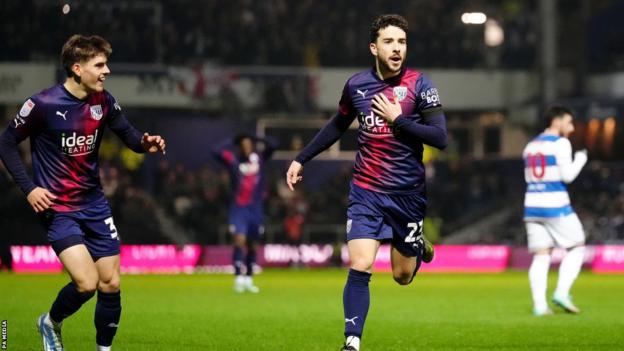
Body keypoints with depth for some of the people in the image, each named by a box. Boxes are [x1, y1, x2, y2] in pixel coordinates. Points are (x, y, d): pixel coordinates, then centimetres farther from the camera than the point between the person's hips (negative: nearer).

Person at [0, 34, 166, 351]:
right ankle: (51, 323, 13)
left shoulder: (103, 102, -2)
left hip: (94, 203, 6)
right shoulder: (44, 104, -16)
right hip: (58, 208, -6)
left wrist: (145, 143, -13)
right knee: (86, 283, -18)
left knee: (110, 284, 3)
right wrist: (29, 188, -14)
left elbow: (128, 134, 11)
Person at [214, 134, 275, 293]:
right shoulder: (233, 160, -4)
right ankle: (238, 278, -17)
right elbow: (217, 151, -15)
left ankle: (248, 279, 22)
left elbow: (272, 146, 4)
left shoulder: (259, 158, 5)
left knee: (252, 245, 11)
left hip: (256, 207, 4)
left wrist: (257, 140, 1)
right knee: (240, 240, -17)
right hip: (239, 208, -4)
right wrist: (232, 142, -5)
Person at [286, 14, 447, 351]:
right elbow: (337, 125, 19)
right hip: (365, 193, 1)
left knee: (403, 276, 12)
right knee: (360, 269, -15)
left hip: (407, 194, -1)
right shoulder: (356, 84, 1)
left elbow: (440, 137, -15)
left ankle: (418, 245, 46)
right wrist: (301, 158, 19)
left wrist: (397, 119, -20)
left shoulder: (419, 84, -9)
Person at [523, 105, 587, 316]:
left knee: (541, 256, 4)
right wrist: (581, 159, 4)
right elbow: (567, 176, -13)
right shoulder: (560, 143, -7)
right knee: (576, 248, 7)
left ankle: (539, 304, -7)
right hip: (555, 207, -7)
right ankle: (562, 293, -7)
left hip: (532, 206, 7)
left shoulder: (531, 145, 15)